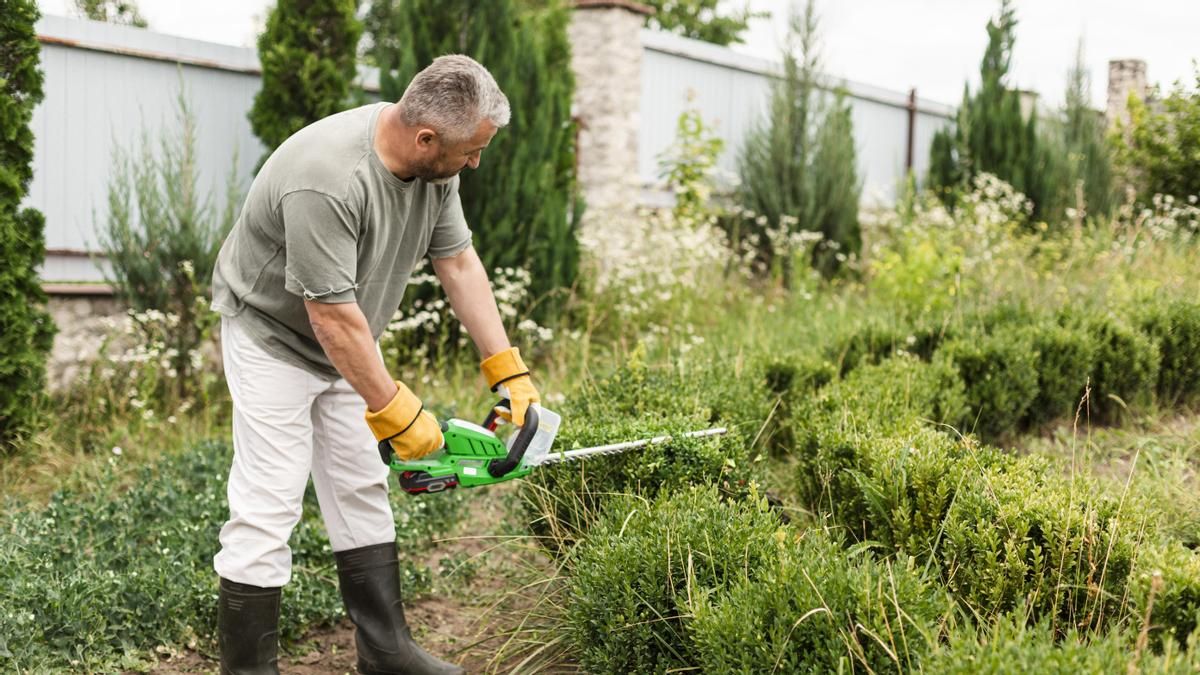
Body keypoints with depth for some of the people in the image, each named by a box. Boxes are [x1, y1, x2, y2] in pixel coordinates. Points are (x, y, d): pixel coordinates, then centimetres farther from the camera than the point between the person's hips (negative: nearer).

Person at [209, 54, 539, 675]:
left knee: (361, 491, 11)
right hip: (274, 337, -8)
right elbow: (331, 316, -33)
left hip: (346, 340, 8)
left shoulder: (433, 162, -12)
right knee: (267, 507, -9)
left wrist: (510, 374, -5)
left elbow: (458, 263, -4)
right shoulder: (327, 181, -37)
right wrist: (398, 414, -26)